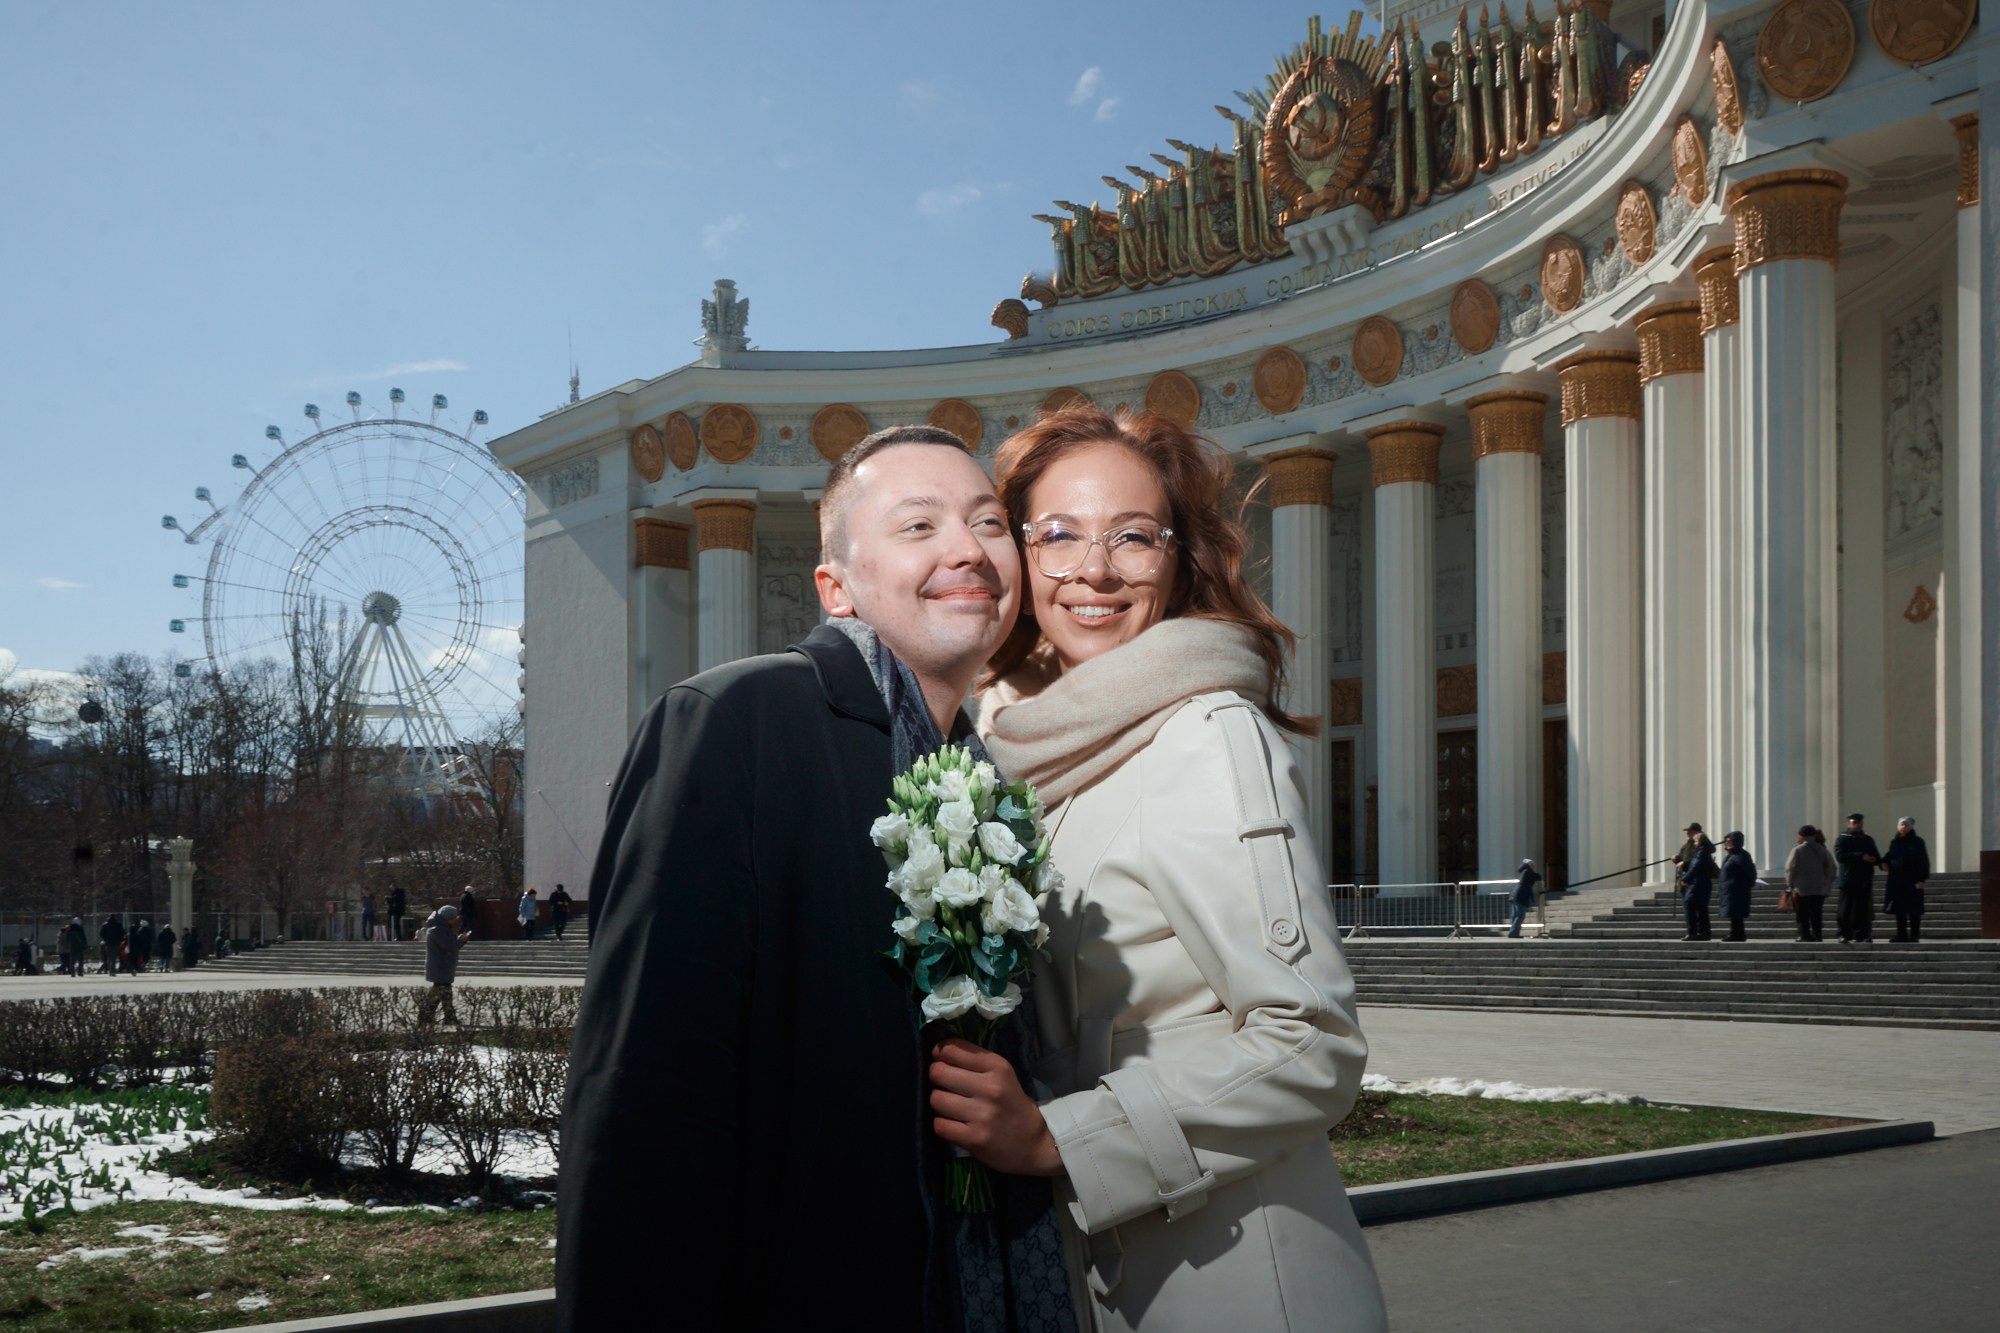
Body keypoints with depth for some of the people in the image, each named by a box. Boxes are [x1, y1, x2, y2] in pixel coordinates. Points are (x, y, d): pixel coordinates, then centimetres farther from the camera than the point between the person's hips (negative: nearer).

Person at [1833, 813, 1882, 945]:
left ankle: (1860, 935, 3)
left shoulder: (1868, 840, 18)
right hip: (1848, 880, -4)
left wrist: (1875, 860, -8)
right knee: (1846, 910, -5)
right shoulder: (1842, 840, 3)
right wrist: (1860, 857, -19)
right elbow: (1840, 855, -12)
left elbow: (1876, 857, 18)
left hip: (1865, 880, 4)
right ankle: (1845, 935, -1)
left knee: (1862, 910, 1)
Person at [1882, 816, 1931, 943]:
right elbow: (1889, 856, 22)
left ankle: (1915, 936, 2)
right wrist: (1884, 862, -1)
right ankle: (1902, 935, 11)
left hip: (1912, 881, -5)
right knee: (1899, 909, 6)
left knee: (1913, 910, -2)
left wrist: (1922, 879, -13)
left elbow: (1924, 861, -6)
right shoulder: (1894, 842, 10)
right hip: (1897, 881, 5)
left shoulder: (1917, 842, -3)